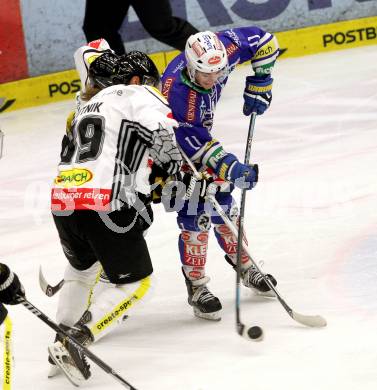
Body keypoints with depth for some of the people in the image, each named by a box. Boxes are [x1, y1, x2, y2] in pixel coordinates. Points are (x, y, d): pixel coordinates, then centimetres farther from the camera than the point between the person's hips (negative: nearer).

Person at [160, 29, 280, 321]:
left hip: (198, 132, 7)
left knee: (223, 203, 12)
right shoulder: (175, 90, -40)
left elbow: (263, 41, -8)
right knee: (196, 212, -15)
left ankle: (244, 267, 30)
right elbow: (192, 141, -35)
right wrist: (229, 167, -40)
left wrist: (259, 84, -8)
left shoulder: (224, 49, -25)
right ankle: (197, 287, -3)